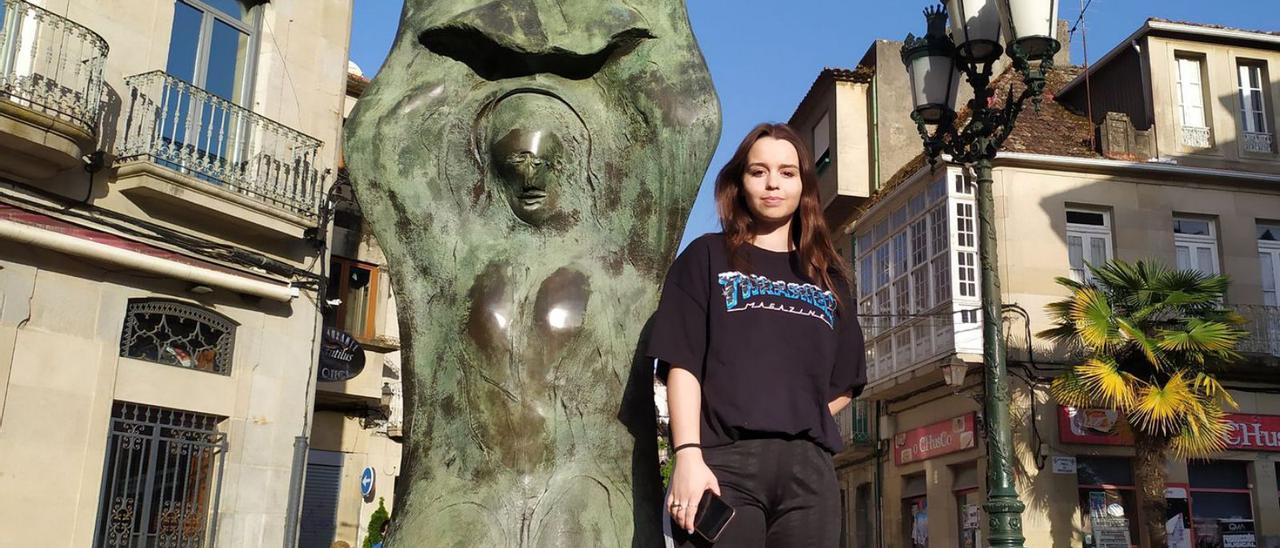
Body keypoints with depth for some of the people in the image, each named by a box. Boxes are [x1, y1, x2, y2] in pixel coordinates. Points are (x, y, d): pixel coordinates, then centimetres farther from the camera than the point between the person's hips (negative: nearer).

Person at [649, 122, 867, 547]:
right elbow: (683, 363, -1)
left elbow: (846, 381, 21)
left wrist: (801, 419, 3)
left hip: (808, 466, 4)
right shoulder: (707, 257, 9)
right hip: (724, 461, -4)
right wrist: (688, 455, -14)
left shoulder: (828, 277, 21)